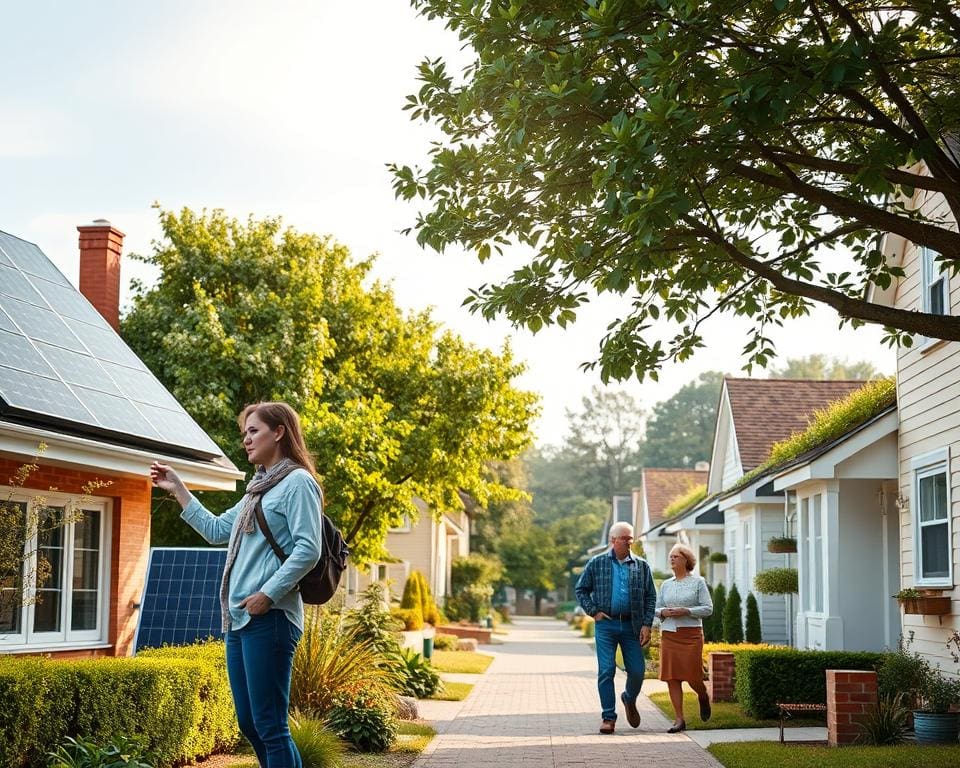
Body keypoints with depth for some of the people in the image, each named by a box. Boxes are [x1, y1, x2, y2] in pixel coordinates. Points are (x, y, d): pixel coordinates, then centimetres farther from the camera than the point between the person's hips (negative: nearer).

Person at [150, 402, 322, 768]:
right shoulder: (258, 488, 21)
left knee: (269, 726, -9)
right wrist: (178, 489, 26)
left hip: (270, 618, -9)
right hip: (238, 618, 9)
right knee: (249, 724, 11)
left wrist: (268, 594, -20)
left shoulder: (297, 482, -5)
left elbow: (308, 550, -15)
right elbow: (216, 531, 29)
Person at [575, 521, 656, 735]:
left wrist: (647, 625, -1)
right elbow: (581, 590, 9)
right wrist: (593, 611, -3)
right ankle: (608, 717, 3)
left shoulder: (641, 566, 8)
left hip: (632, 626, 2)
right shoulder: (597, 563, 4)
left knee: (637, 671, 2)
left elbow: (650, 597, 8)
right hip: (606, 624, -2)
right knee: (606, 671, -4)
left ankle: (629, 699, 32)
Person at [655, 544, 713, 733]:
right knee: (672, 677, -3)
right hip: (668, 634, 4)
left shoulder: (698, 582, 2)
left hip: (691, 634, -4)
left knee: (692, 675, -5)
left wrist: (686, 611, -14)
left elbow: (708, 608, -3)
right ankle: (679, 719, 1)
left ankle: (703, 697, 30)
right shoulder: (666, 585, 14)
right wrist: (663, 612, -6)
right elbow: (655, 608, 17)